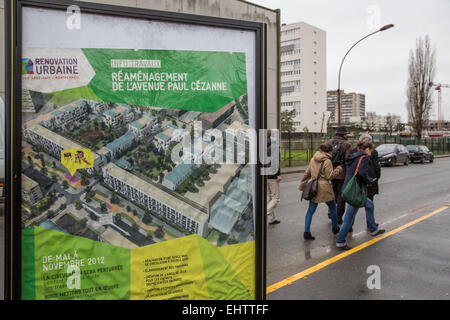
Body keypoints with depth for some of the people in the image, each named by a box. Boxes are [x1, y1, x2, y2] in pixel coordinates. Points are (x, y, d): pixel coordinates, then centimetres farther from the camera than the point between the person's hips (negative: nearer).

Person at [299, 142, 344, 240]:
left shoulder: (313, 159, 6)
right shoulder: (327, 161, -12)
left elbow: (307, 173, 11)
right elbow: (330, 176, -11)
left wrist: (302, 184, 18)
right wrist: (338, 169, 1)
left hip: (314, 188, 5)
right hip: (324, 188, -5)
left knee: (310, 210, 6)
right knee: (333, 208, 17)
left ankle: (307, 232, 0)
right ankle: (335, 228, 32)